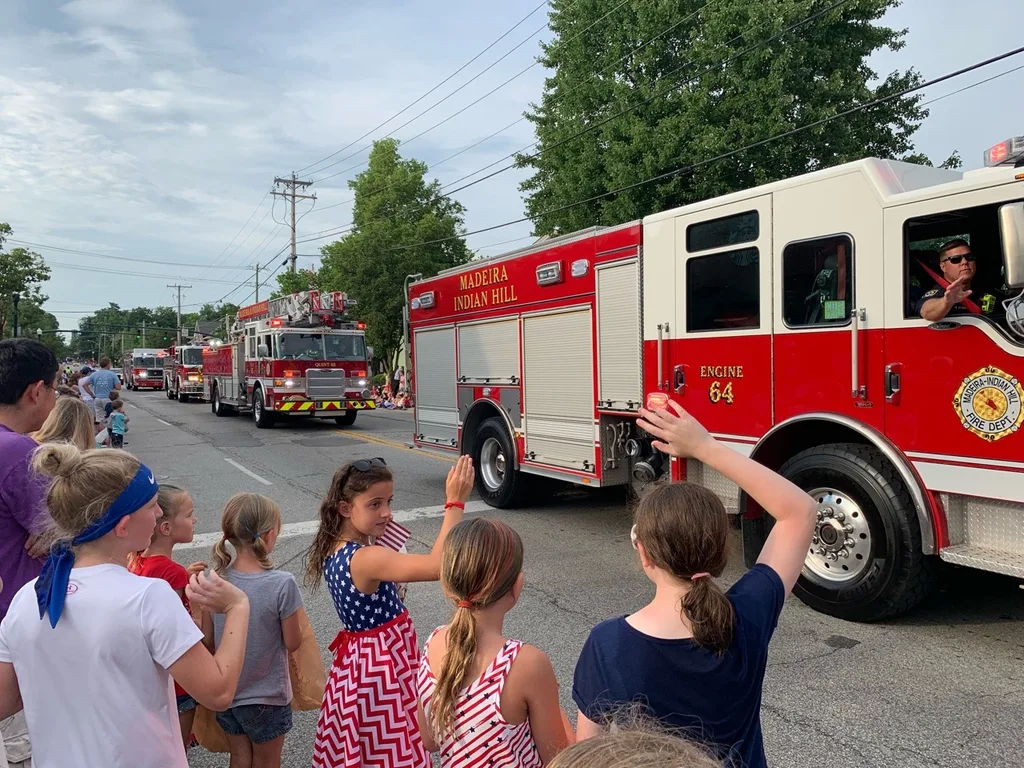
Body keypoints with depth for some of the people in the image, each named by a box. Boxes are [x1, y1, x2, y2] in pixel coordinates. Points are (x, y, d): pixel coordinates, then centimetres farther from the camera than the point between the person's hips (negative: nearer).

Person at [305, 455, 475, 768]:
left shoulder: (335, 550, -2)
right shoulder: (366, 559, -30)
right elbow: (438, 567, -42)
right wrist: (455, 502, -41)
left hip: (358, 662, 9)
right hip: (384, 668, -9)